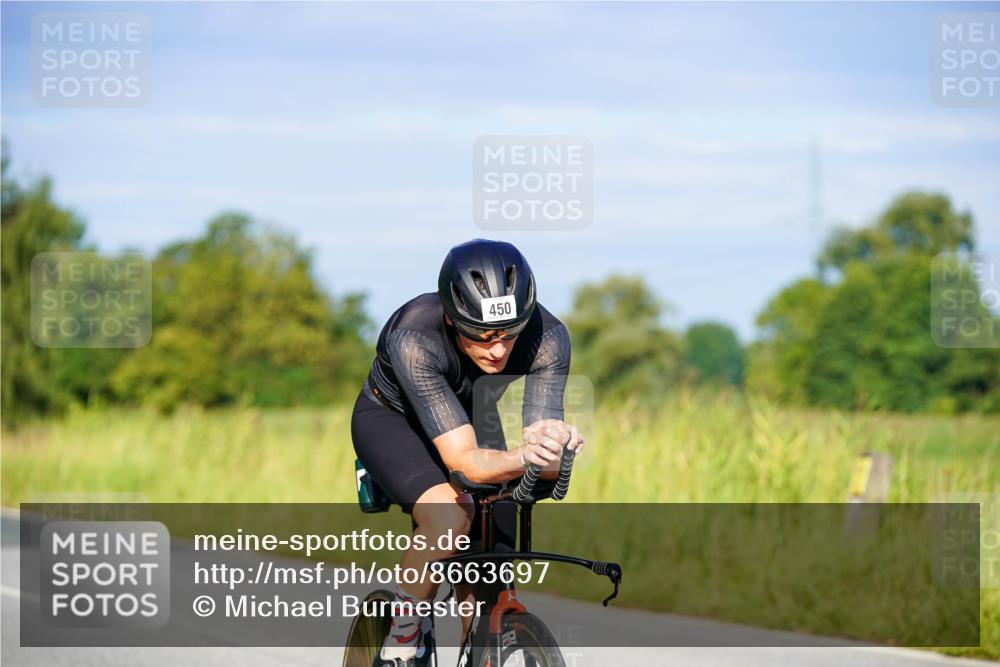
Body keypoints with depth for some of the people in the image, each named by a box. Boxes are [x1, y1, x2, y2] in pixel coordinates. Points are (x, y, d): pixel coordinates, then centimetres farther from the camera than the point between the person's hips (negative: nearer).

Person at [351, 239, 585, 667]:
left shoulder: (547, 337, -32)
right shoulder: (414, 340, -41)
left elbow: (544, 465, -34)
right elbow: (464, 461, -46)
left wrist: (553, 445, -57)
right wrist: (523, 458, -65)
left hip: (472, 416, 4)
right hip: (391, 418, -4)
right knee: (449, 517, -31)